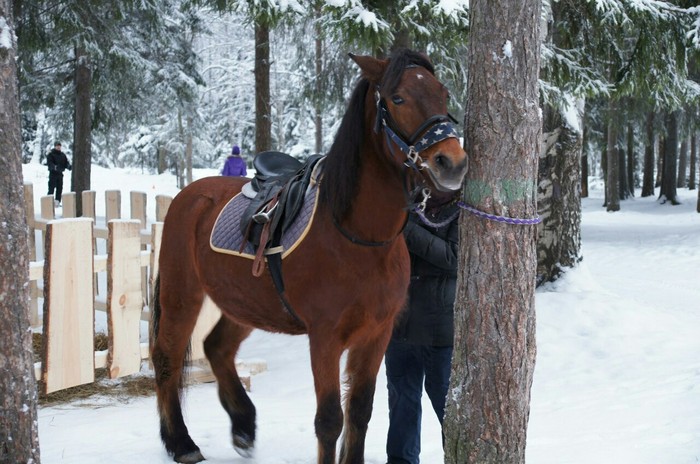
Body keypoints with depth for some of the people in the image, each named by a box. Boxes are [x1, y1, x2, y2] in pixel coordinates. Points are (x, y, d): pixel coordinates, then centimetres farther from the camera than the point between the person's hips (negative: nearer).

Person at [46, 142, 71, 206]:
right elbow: (49, 163, -18)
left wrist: (69, 166, -15)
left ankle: (57, 201, 14)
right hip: (53, 173, -6)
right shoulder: (51, 154, -5)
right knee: (51, 188, -8)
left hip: (60, 173, 6)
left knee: (60, 188, 7)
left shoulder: (63, 155, 13)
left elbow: (66, 162, 9)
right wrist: (54, 167, -38)